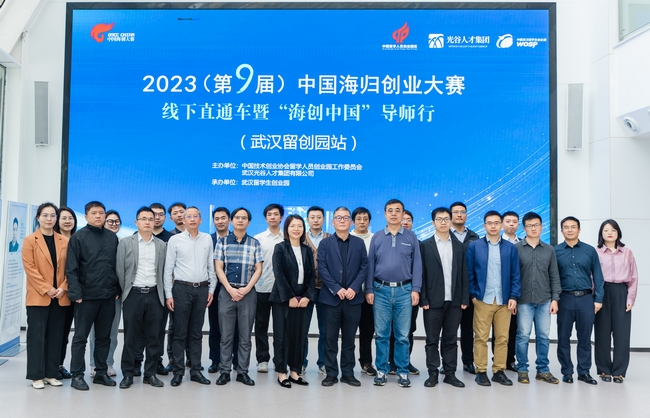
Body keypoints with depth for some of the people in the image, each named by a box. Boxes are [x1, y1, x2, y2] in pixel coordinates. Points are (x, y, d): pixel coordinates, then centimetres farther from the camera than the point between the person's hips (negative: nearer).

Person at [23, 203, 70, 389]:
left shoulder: (64, 241, 9)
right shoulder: (30, 240, 0)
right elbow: (29, 268, -8)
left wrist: (63, 288, -7)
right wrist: (46, 289, -14)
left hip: (60, 297, 3)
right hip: (38, 297, -3)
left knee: (56, 337, 7)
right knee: (37, 336, 0)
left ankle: (51, 374, 16)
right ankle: (36, 376, 9)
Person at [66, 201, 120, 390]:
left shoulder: (112, 237, 8)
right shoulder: (78, 237, -3)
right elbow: (71, 268, -7)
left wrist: (118, 289, 6)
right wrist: (76, 293, -13)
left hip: (109, 296, 4)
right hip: (87, 295, -4)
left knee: (104, 337, 11)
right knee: (81, 337, 5)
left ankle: (101, 373, 21)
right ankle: (77, 375, 14)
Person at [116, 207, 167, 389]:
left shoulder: (161, 245, 9)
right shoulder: (125, 243, 2)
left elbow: (163, 271, 9)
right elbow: (120, 270, 1)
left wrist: (162, 294, 5)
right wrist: (125, 292, 0)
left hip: (154, 295, 2)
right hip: (133, 294, -2)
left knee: (153, 337, 6)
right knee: (131, 337, 3)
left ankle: (150, 373, 16)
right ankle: (128, 374, 14)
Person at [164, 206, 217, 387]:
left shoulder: (207, 239, 7)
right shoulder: (175, 240, 0)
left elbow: (211, 266, 10)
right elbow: (168, 268, 0)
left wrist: (211, 289, 5)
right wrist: (168, 294, -4)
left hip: (202, 289, 2)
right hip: (182, 288, -2)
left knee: (196, 332, 10)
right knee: (180, 332, 3)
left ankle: (196, 370, 17)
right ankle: (178, 372, 11)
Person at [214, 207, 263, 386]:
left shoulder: (255, 243, 6)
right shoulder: (222, 242, 4)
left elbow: (258, 269, 2)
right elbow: (218, 268, 0)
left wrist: (246, 289, -10)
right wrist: (231, 289, -11)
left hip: (248, 293, 1)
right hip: (227, 292, 0)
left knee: (245, 336, 5)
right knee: (226, 335, 4)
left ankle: (243, 372, 14)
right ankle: (225, 371, 13)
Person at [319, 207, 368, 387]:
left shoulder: (359, 243, 8)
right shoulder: (325, 243, 4)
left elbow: (364, 267, 2)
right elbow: (322, 268, -4)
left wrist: (354, 288, -11)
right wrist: (337, 289, -14)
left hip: (353, 298, 1)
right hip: (331, 297, -1)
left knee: (349, 338, 8)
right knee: (330, 338, 4)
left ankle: (348, 373, 18)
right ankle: (331, 373, 14)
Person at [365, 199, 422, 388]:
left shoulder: (411, 237, 5)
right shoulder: (377, 238, 6)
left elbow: (417, 264, 2)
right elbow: (370, 265, 6)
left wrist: (416, 289, -5)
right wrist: (369, 289, 0)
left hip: (404, 291, -1)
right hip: (381, 290, 1)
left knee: (402, 335, 5)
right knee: (381, 334, 6)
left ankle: (403, 372, 15)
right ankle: (381, 371, 16)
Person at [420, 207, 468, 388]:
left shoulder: (459, 246, 9)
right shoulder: (425, 245, 1)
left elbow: (464, 275, 7)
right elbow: (421, 275, -3)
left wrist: (464, 299, 1)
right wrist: (423, 299, -9)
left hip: (454, 301, 2)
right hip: (433, 301, -2)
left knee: (450, 339, 9)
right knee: (432, 340, 4)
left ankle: (450, 373, 17)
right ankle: (433, 374, 13)